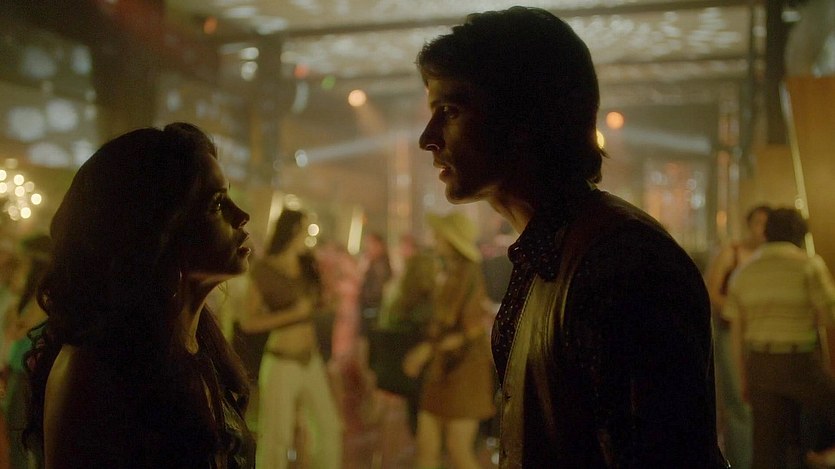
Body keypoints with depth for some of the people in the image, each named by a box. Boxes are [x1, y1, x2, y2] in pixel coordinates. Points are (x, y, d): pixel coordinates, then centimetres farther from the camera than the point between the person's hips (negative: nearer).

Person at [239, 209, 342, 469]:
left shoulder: (308, 265, 7)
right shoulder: (265, 271, -11)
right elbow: (248, 322, -15)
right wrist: (293, 313, -20)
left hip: (312, 361, 6)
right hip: (281, 363, -6)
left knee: (330, 427, 12)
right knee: (277, 437, -1)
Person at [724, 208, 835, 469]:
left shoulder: (744, 273, 10)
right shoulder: (808, 265, -5)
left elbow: (737, 332, 10)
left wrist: (743, 378, 16)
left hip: (760, 366, 5)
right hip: (799, 363, -5)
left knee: (767, 448, 9)